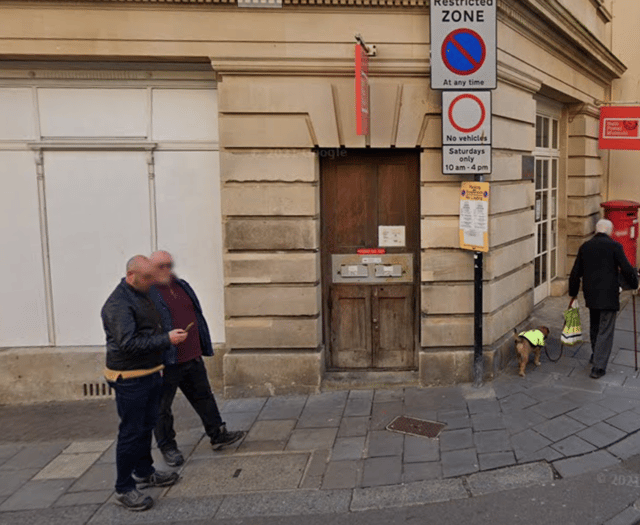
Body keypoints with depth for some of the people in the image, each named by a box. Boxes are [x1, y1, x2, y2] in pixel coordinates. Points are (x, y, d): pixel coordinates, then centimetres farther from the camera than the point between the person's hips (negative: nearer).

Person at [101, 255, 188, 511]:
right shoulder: (118, 304, -20)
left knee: (147, 426, 20)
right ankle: (124, 489, 10)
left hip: (150, 373, 9)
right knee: (131, 432, -2)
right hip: (129, 379, -9)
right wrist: (166, 339, -26)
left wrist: (168, 334, 11)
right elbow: (127, 343, -27)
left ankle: (143, 472, 36)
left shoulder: (142, 296, 12)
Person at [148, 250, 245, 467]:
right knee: (162, 407, 6)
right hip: (165, 362, -7)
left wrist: (203, 348, 20)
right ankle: (167, 447, 21)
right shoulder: (146, 293, -10)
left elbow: (197, 317, 20)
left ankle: (218, 435, 28)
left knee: (204, 397, 16)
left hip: (192, 358, 7)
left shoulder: (182, 286, 13)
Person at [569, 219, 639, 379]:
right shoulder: (614, 246, -9)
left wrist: (573, 293, 20)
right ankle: (598, 367, -4)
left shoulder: (585, 247, 5)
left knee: (595, 327, 23)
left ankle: (596, 356, 39)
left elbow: (575, 273, 9)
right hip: (609, 295, -5)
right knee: (605, 331, -1)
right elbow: (626, 269, -9)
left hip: (590, 295, 5)